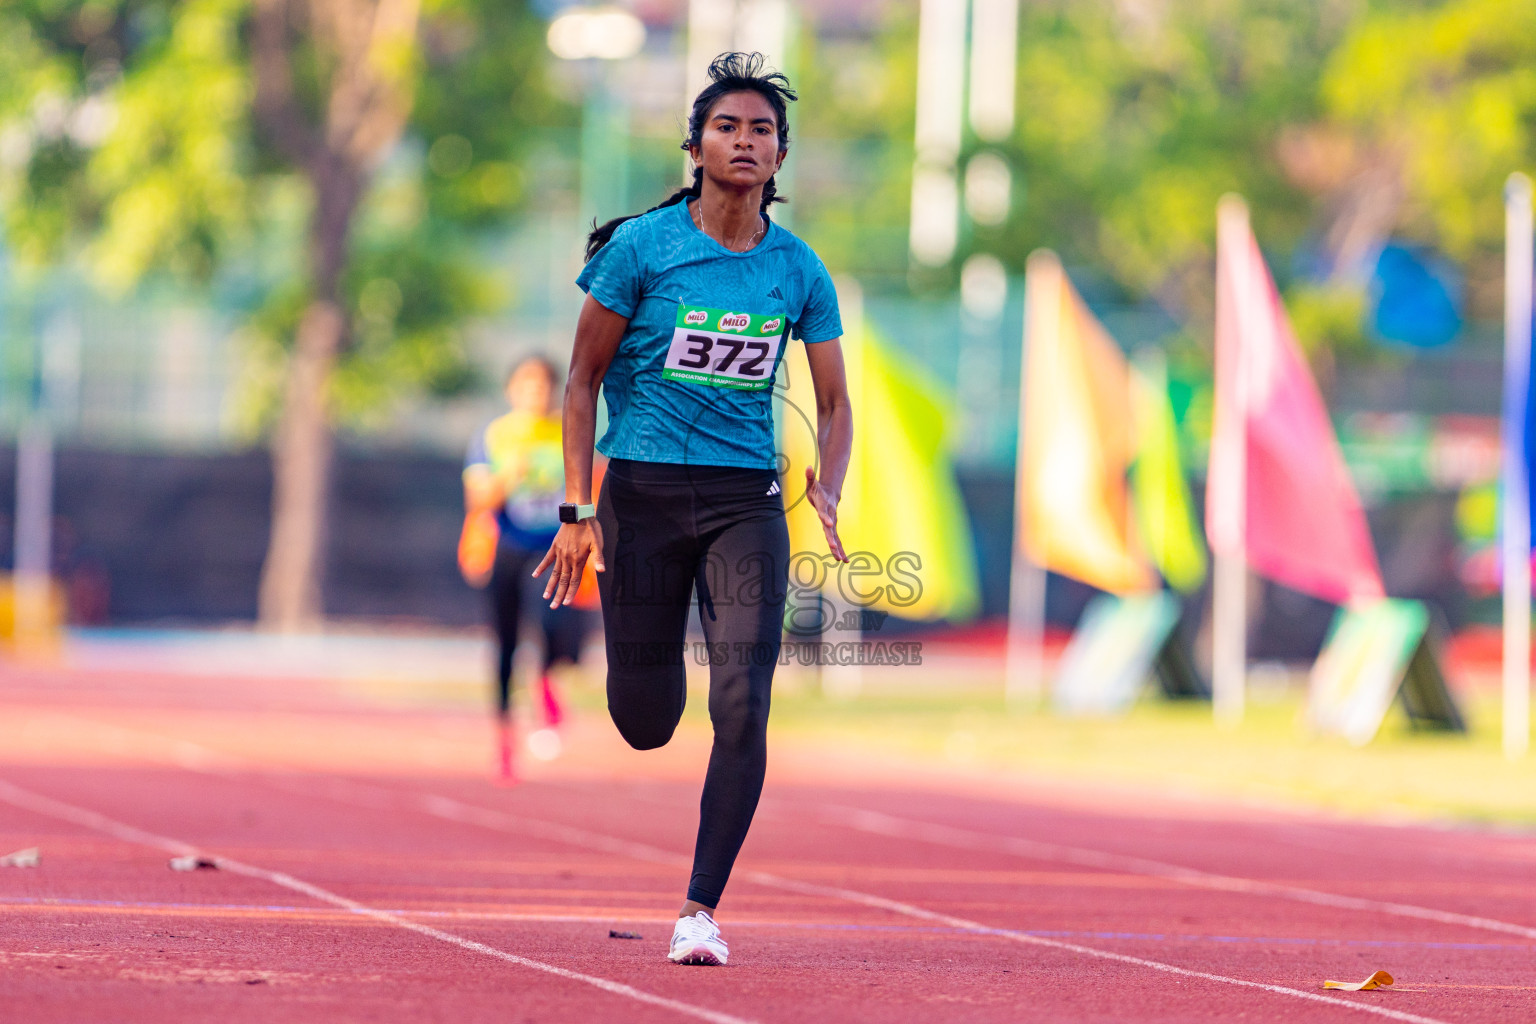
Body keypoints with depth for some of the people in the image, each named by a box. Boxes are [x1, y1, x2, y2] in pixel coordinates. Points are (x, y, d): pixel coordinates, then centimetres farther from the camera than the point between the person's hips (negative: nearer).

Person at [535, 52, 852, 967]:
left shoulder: (800, 271, 3)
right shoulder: (642, 247, -4)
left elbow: (835, 403, 8)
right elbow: (585, 379, 0)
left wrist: (828, 490, -13)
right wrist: (578, 510, -7)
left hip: (746, 503, 1)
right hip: (644, 494, -1)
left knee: (742, 709, -14)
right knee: (646, 723, 3)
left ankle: (702, 910, -7)